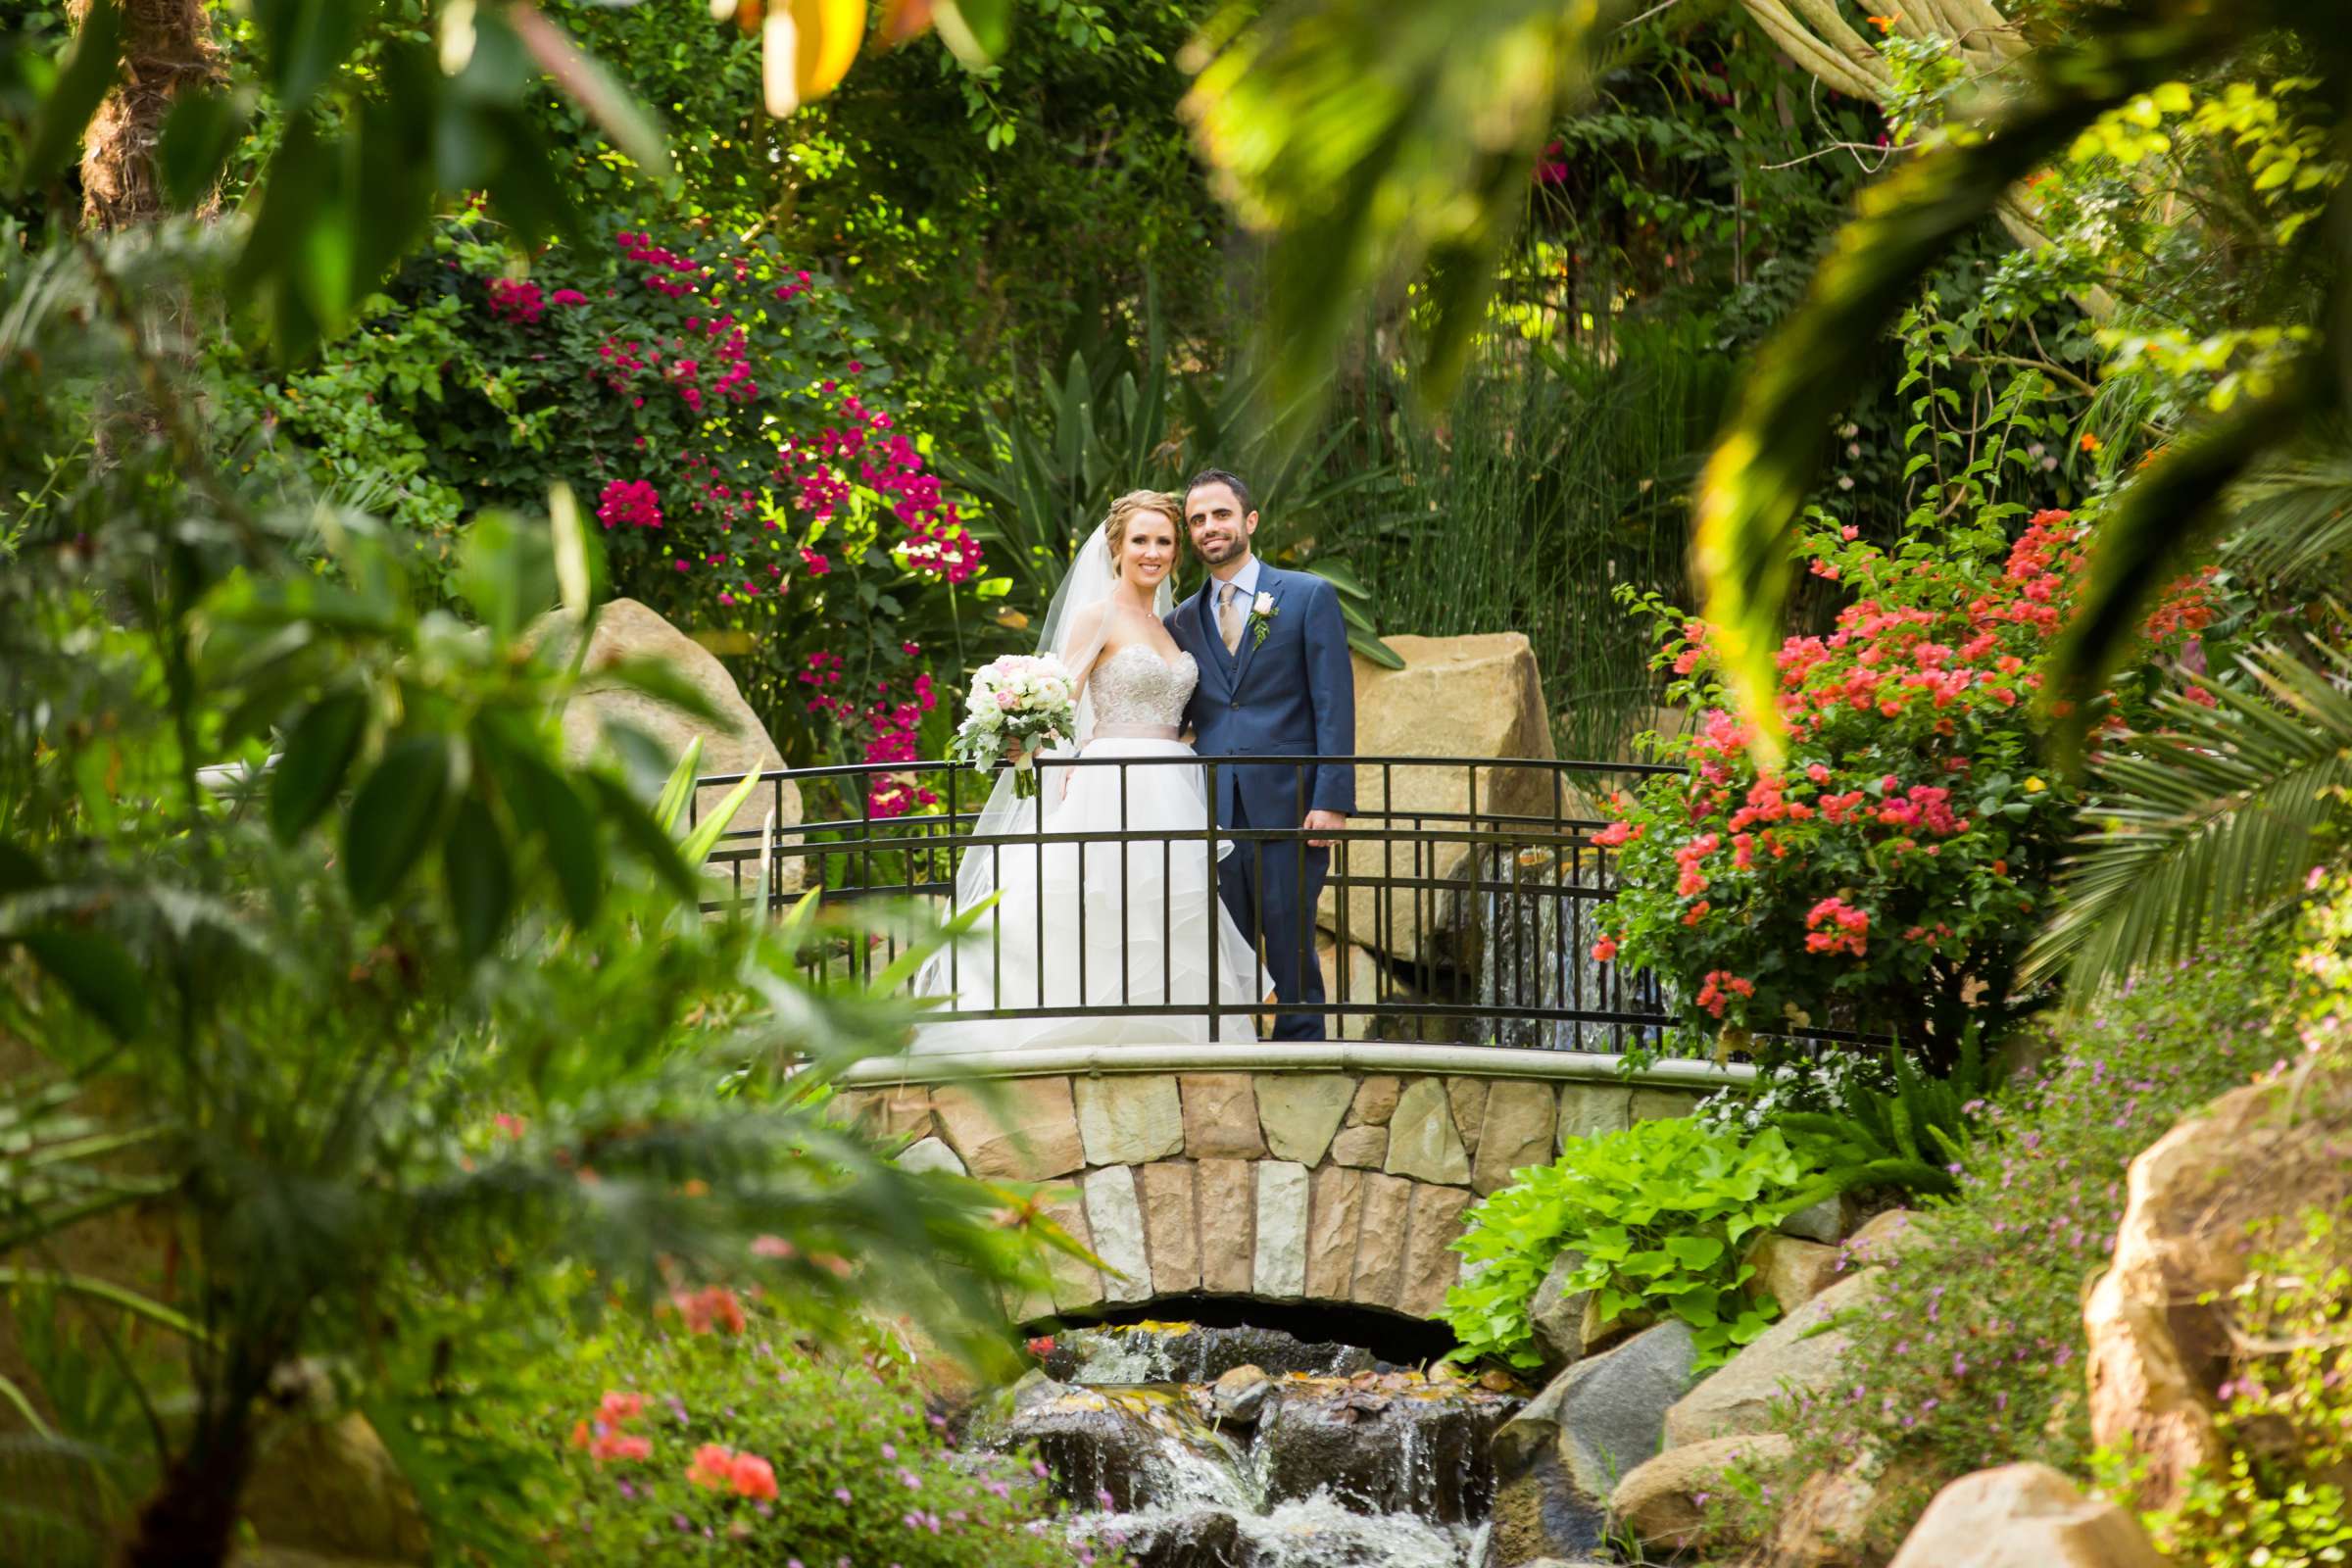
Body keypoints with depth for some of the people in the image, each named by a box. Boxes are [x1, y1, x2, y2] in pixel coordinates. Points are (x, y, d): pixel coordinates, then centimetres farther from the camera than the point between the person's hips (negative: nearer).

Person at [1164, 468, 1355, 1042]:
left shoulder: (1309, 597, 4)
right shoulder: (1181, 621, 16)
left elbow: (1334, 706, -2)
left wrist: (1332, 800, -11)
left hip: (1288, 807, -4)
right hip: (1214, 817, 4)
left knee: (1293, 955, -2)